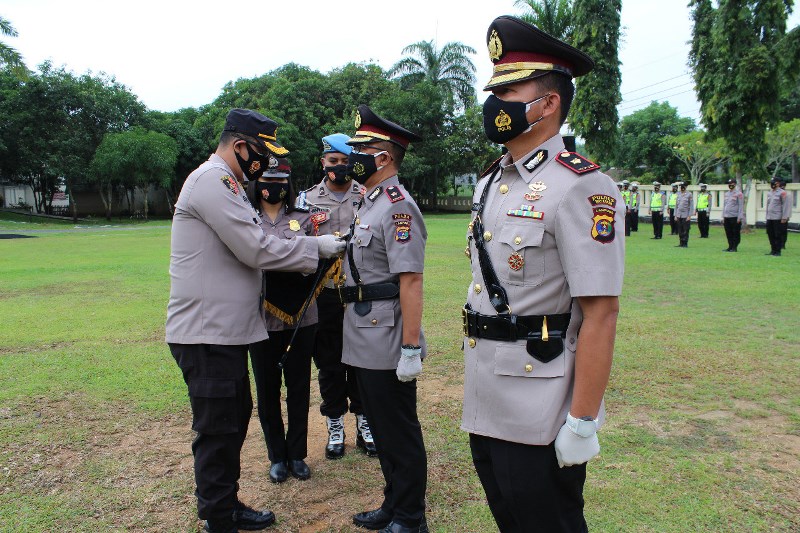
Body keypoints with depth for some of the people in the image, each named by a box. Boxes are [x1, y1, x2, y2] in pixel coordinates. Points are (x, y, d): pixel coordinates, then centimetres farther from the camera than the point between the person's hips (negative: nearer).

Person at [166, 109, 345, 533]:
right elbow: (257, 250, -21)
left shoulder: (224, 184, 18)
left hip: (226, 330, 11)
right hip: (206, 334, -11)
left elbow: (249, 248, 16)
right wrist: (317, 247, -11)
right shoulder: (212, 180, -15)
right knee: (217, 431, 1)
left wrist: (309, 250, 6)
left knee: (235, 418, 20)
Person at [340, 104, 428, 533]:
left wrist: (411, 349, -24)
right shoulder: (368, 203, 14)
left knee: (401, 433, 5)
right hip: (364, 345, 10)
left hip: (387, 347, -10)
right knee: (381, 430, 20)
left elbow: (410, 281, -22)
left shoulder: (398, 207, -17)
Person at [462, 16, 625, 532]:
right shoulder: (491, 183, 9)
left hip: (540, 419, -8)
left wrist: (583, 422, -19)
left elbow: (601, 312, -20)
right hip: (485, 407, 8)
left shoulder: (581, 187, -17)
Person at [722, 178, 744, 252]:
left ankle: (735, 247, 4)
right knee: (728, 233, 8)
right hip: (727, 217, 6)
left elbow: (741, 206, -8)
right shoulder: (726, 194, 15)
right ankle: (730, 246, 15)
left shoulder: (739, 194, -5)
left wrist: (739, 218, -14)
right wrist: (723, 216, 14)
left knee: (736, 233, 0)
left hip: (735, 217, -6)